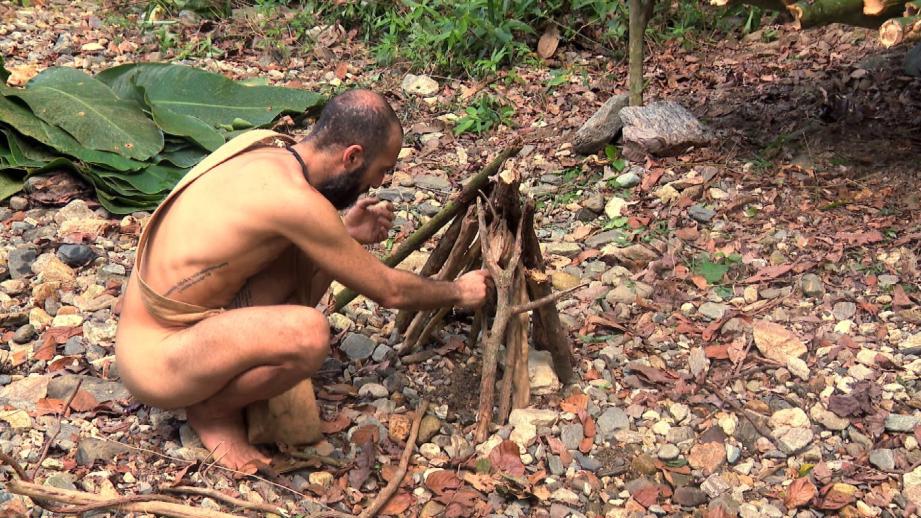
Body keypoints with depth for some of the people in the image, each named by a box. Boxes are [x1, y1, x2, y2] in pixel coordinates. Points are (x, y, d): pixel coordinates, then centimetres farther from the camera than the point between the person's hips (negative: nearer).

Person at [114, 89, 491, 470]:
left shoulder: (262, 157, 3)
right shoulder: (294, 197, -24)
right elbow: (389, 291, -13)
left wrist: (345, 234, 10)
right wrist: (458, 292, 5)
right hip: (155, 361, -9)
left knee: (316, 254, 6)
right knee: (308, 333, -32)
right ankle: (211, 411, -3)